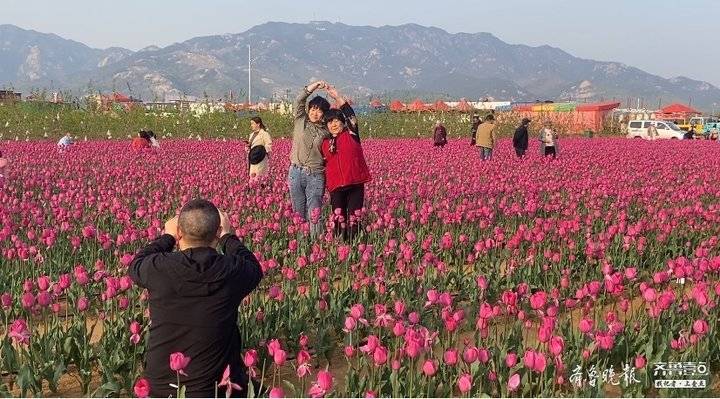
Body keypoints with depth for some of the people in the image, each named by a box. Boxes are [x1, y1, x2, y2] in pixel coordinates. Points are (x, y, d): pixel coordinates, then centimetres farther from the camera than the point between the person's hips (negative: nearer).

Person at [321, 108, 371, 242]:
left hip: (355, 184, -2)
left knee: (354, 217, -1)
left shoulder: (351, 135, 2)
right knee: (338, 218, -1)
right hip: (336, 186, 2)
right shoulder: (326, 143, 12)